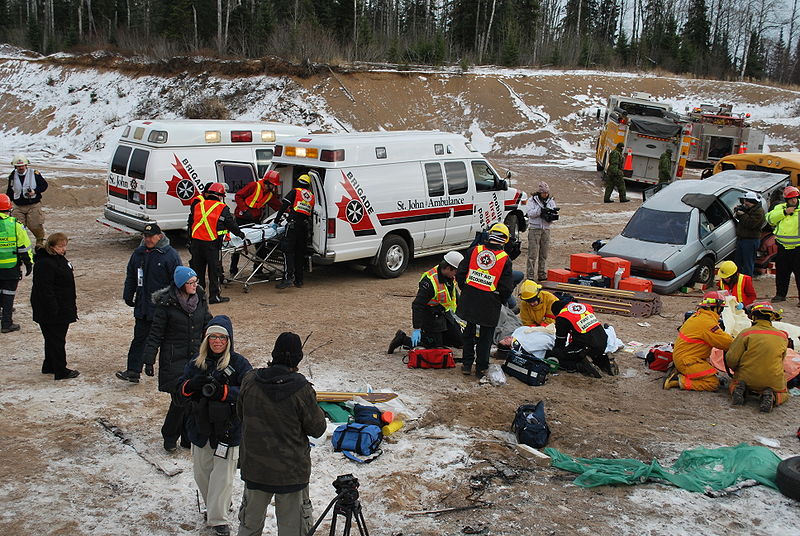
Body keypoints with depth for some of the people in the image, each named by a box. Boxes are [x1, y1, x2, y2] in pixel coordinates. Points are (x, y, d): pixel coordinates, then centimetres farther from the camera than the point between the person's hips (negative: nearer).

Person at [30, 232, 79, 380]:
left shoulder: (59, 258, 11)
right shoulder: (45, 264, -21)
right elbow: (45, 290, -24)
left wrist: (72, 303, 24)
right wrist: (54, 310, -24)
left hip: (63, 309, 10)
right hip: (51, 311, -10)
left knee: (53, 338, 19)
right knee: (56, 339, -1)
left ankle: (49, 366, 31)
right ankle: (61, 371, 6)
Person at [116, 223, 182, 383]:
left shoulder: (170, 255, -10)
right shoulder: (138, 253, 7)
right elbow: (131, 277, 17)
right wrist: (128, 296, 12)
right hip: (142, 306, 5)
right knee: (139, 338, 3)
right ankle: (133, 371, 2)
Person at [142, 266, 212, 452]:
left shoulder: (200, 300, 5)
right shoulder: (166, 304, -12)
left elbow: (208, 327, 16)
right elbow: (155, 333, -7)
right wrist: (149, 360, -9)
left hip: (196, 358, 5)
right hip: (174, 360, -5)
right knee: (180, 399, -7)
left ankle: (188, 438, 21)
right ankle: (169, 437, 15)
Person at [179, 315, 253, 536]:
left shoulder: (239, 363, -10)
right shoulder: (196, 362, 4)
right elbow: (181, 389, 5)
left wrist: (223, 391, -28)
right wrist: (192, 385, -17)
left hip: (228, 428, -5)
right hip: (200, 427, 5)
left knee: (222, 475, 0)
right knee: (202, 472, 18)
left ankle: (217, 518, 14)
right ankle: (214, 506, 40)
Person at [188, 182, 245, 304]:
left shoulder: (197, 205, 10)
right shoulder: (223, 209, -4)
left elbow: (190, 223, 17)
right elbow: (231, 224, 2)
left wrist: (190, 238, 27)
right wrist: (240, 234, 19)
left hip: (196, 242, 5)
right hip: (211, 244, -5)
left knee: (198, 268, 13)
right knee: (213, 270, 3)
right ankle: (214, 296, 5)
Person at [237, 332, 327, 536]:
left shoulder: (250, 381, -10)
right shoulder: (301, 389, -20)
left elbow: (240, 413, 7)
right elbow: (317, 429, -10)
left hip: (254, 466, 3)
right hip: (291, 470, -3)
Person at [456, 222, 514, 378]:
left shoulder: (474, 251, -3)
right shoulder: (505, 259, -8)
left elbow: (460, 274, 0)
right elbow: (507, 287, -8)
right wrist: (501, 301, 10)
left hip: (469, 301, 2)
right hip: (490, 304, -2)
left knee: (469, 331, 18)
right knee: (486, 336, 12)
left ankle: (467, 364, 24)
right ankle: (481, 368, 18)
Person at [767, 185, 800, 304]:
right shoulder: (779, 208, 9)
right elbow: (770, 219, -4)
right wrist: (785, 212, -12)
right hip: (783, 247, 3)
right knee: (781, 272, 13)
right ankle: (780, 294, 27)